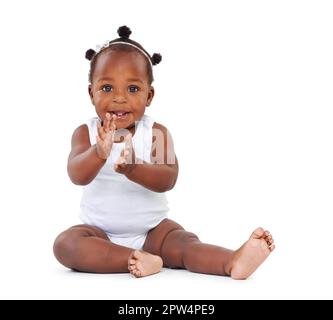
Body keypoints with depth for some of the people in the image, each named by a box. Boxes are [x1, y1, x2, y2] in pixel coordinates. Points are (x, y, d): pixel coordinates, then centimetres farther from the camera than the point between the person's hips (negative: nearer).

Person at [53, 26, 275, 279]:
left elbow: (168, 180, -23)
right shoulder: (86, 133, -6)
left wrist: (132, 168, -43)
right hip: (100, 233, 1)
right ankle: (137, 261, -36)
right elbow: (77, 177, -23)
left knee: (184, 243, -26)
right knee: (65, 244, -27)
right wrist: (99, 153, -45)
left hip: (152, 230, 0)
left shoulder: (156, 133, -8)